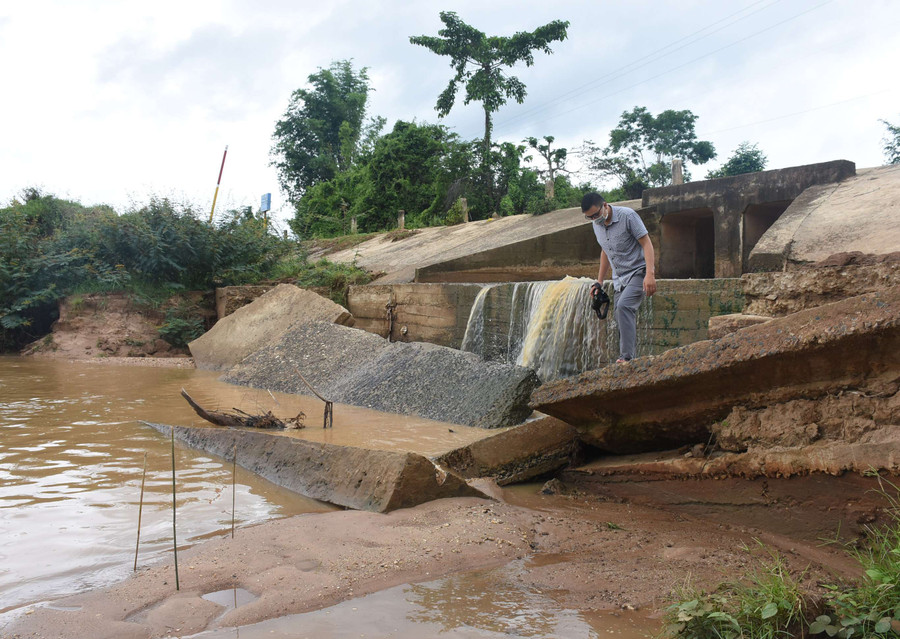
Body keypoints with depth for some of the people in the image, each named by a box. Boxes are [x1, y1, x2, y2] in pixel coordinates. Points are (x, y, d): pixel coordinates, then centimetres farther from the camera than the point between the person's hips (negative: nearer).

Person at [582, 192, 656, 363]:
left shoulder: (627, 215, -14)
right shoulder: (596, 224, 7)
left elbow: (646, 243, -15)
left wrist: (650, 274, -26)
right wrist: (599, 282, 19)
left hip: (638, 273, -7)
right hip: (619, 279, 7)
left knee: (623, 306, -28)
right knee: (623, 320, 3)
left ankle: (627, 357, -30)